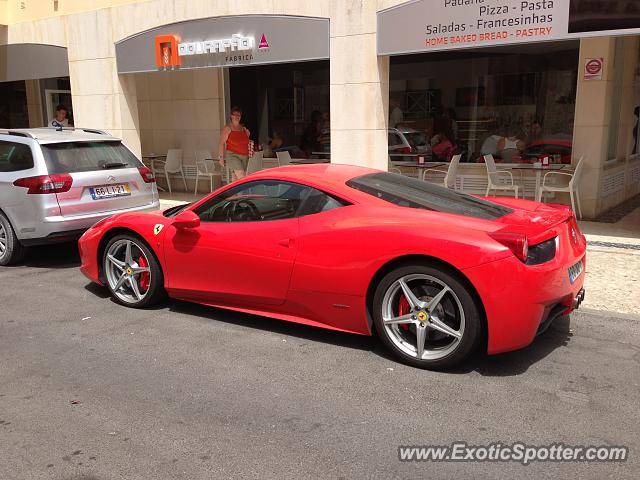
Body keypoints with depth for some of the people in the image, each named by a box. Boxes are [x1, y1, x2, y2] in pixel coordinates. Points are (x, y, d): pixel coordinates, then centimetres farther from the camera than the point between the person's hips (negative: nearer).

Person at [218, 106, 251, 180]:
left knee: (237, 178, 9)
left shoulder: (244, 128, 15)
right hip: (232, 155, -6)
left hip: (245, 157, 6)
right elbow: (222, 143, -4)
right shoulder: (227, 128, -1)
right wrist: (221, 157, -10)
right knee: (242, 177, -20)